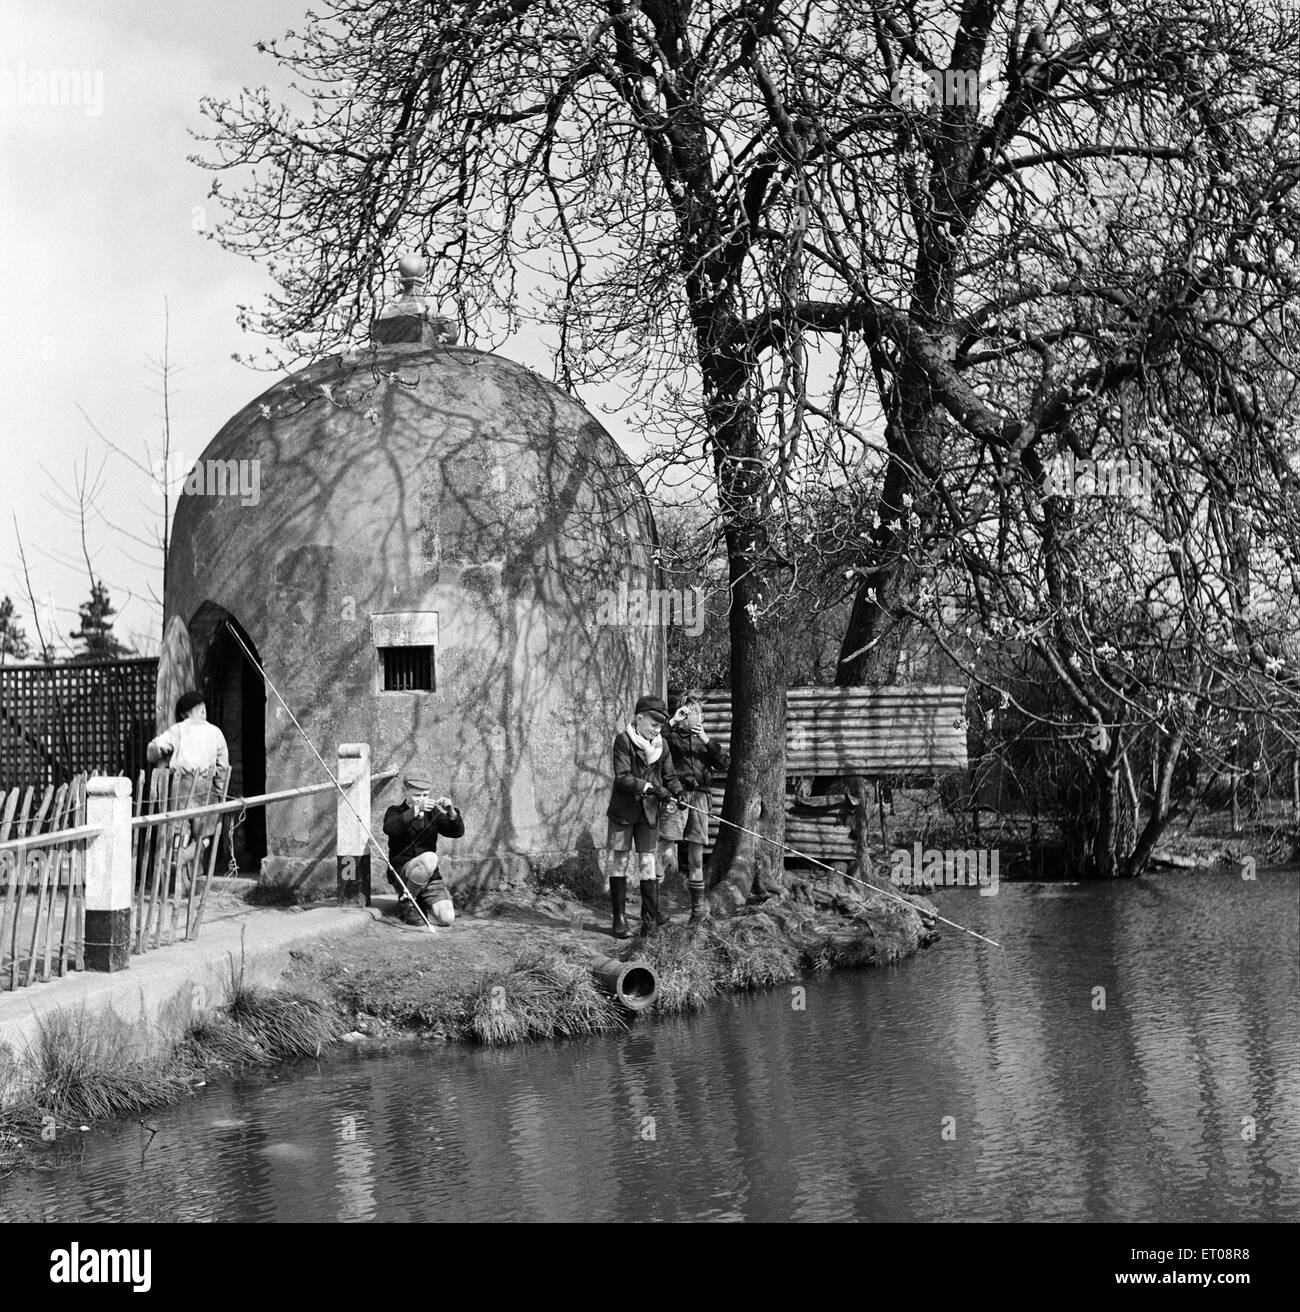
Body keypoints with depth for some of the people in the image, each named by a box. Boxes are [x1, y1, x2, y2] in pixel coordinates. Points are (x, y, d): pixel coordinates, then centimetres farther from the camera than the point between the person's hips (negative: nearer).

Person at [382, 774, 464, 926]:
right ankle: (405, 901, -14)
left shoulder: (432, 814, 13)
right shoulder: (395, 812, 3)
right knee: (429, 858, -36)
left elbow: (458, 832, -1)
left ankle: (422, 902, 16)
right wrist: (416, 810, -35)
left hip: (430, 878, 4)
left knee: (447, 918, -18)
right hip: (401, 874, -4)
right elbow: (390, 828, -22)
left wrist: (452, 811, -22)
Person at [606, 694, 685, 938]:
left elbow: (669, 776, 8)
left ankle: (650, 917, 7)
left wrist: (676, 791, -14)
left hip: (648, 810, 3)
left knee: (647, 861, 3)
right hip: (623, 809, -3)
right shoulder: (623, 740, -10)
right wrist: (651, 788, -25)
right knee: (620, 860, 1)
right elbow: (622, 777, -17)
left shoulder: (661, 745, 5)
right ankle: (620, 919, 6)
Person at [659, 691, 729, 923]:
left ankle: (698, 905, 19)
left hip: (699, 797, 4)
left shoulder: (704, 740, 19)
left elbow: (724, 763, 5)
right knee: (666, 854, -13)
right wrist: (673, 721, -13)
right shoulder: (671, 736, 7)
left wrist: (706, 741, -6)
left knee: (696, 855, 10)